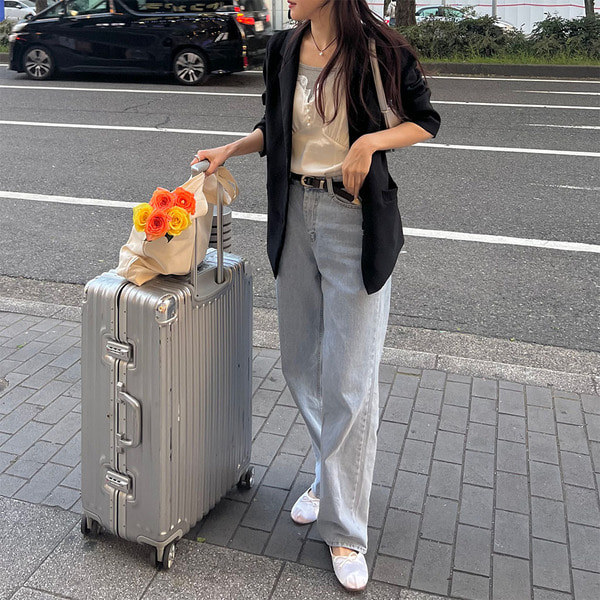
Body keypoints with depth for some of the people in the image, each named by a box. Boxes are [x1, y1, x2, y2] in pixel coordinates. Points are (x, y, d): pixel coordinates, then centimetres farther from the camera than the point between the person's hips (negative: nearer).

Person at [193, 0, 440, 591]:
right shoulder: (283, 49, 5)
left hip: (357, 222, -5)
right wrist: (231, 149, 3)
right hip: (295, 215, 5)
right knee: (300, 364, 13)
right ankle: (330, 475, 37)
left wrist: (370, 141, -16)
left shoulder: (380, 50, -9)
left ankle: (343, 530, 11)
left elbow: (424, 121, 1)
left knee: (349, 379, -3)